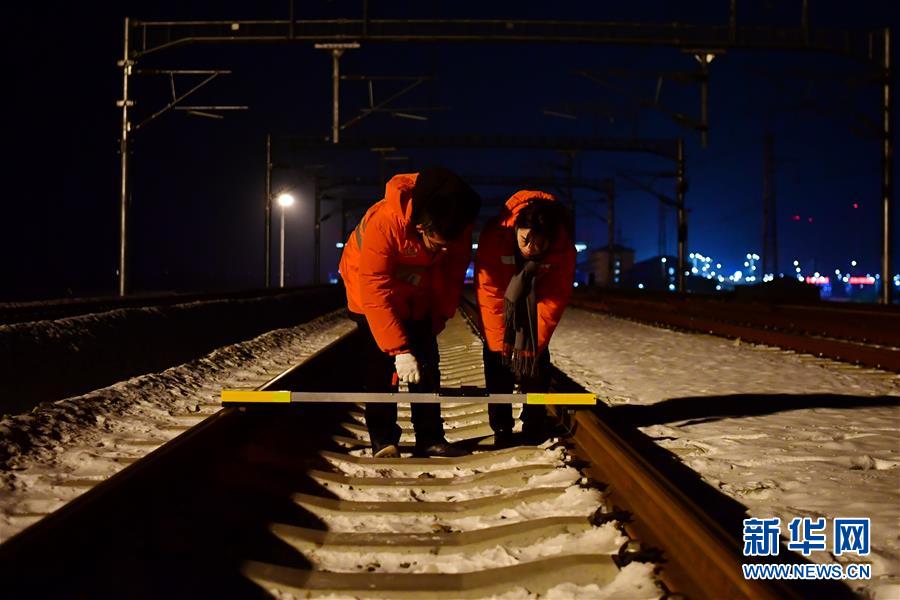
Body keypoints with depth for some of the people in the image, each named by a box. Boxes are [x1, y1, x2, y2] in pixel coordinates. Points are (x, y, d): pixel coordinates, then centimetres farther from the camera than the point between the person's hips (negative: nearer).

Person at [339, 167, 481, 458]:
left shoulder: (459, 226, -26)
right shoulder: (383, 222, -41)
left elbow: (453, 274, -8)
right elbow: (375, 292, -39)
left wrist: (439, 318, -7)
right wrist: (399, 350, -40)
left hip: (417, 297, 4)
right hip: (371, 290, -4)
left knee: (427, 365, 0)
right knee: (380, 365, -12)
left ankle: (430, 438, 6)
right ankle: (383, 440, -4)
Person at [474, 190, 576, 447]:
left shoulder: (564, 247, -34)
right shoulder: (495, 236, -38)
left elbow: (555, 298, -28)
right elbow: (489, 293, -33)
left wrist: (533, 345, -30)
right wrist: (501, 343, -32)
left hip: (534, 305, 1)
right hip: (501, 304, -1)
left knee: (536, 359, -5)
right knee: (497, 356, -7)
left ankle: (534, 425, 6)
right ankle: (501, 428, 1)